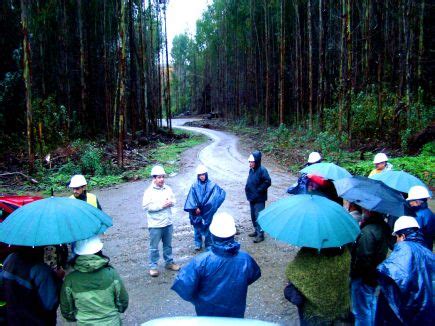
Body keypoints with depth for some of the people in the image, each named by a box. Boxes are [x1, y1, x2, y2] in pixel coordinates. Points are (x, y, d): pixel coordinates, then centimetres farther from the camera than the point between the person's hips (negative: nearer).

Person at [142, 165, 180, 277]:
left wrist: (170, 202, -11)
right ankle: (153, 266, 20)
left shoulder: (168, 188, 3)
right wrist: (161, 205, -22)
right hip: (155, 225, -5)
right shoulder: (149, 191, -14)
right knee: (154, 247, 6)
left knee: (168, 245, 19)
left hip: (168, 223, 5)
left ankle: (169, 262, 35)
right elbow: (146, 206, -19)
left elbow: (173, 200, 13)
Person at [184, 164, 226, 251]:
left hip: (207, 212, -1)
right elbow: (191, 198, -5)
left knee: (207, 228, 6)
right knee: (197, 228, 12)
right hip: (197, 211, 1)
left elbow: (221, 193, -11)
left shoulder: (212, 185, -5)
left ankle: (208, 245, 21)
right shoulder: (195, 186, -2)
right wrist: (195, 208, -16)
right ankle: (198, 243, 30)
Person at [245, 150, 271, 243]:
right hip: (252, 197, 9)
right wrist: (247, 189, 8)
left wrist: (258, 190, -18)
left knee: (258, 216, -4)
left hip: (259, 199, -9)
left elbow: (267, 182, -20)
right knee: (253, 216, 18)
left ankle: (260, 234, 5)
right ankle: (256, 231, 32)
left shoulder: (262, 170, -17)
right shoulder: (251, 170, 7)